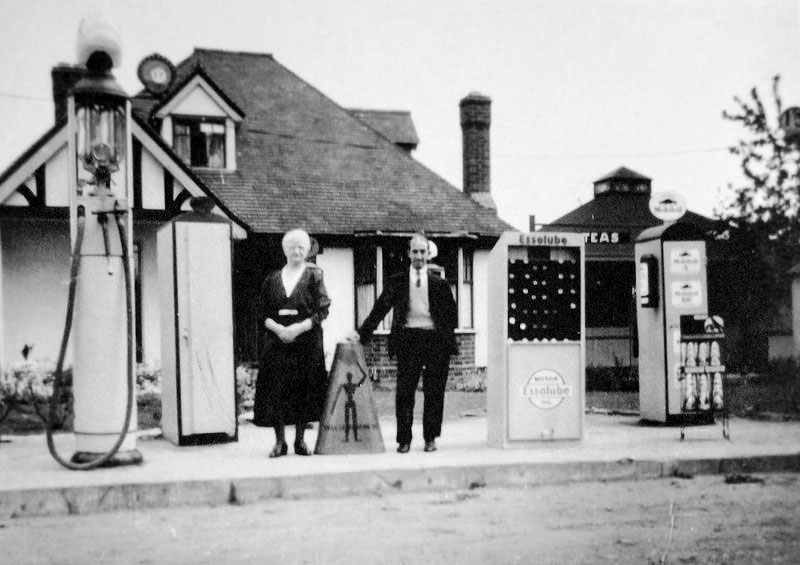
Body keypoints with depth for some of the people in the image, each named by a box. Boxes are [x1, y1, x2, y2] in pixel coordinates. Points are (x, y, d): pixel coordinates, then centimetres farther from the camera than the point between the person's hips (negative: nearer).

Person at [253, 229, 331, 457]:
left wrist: (299, 328, -16)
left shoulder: (313, 275, 2)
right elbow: (263, 313, 8)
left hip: (307, 341, -2)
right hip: (277, 342, 2)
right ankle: (280, 441, 8)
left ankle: (300, 440, 13)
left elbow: (322, 310, -4)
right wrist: (278, 328, -11)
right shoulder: (272, 279, 10)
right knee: (277, 389, -2)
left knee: (304, 390, 1)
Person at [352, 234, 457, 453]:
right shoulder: (397, 281, 7)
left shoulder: (439, 284, 8)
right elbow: (380, 309, 3)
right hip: (408, 338, 0)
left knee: (434, 392, 4)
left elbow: (452, 314, 12)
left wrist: (447, 337, 0)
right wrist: (362, 333, -6)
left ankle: (430, 438, 16)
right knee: (404, 391, -2)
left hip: (435, 339, 1)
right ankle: (404, 439, 6)